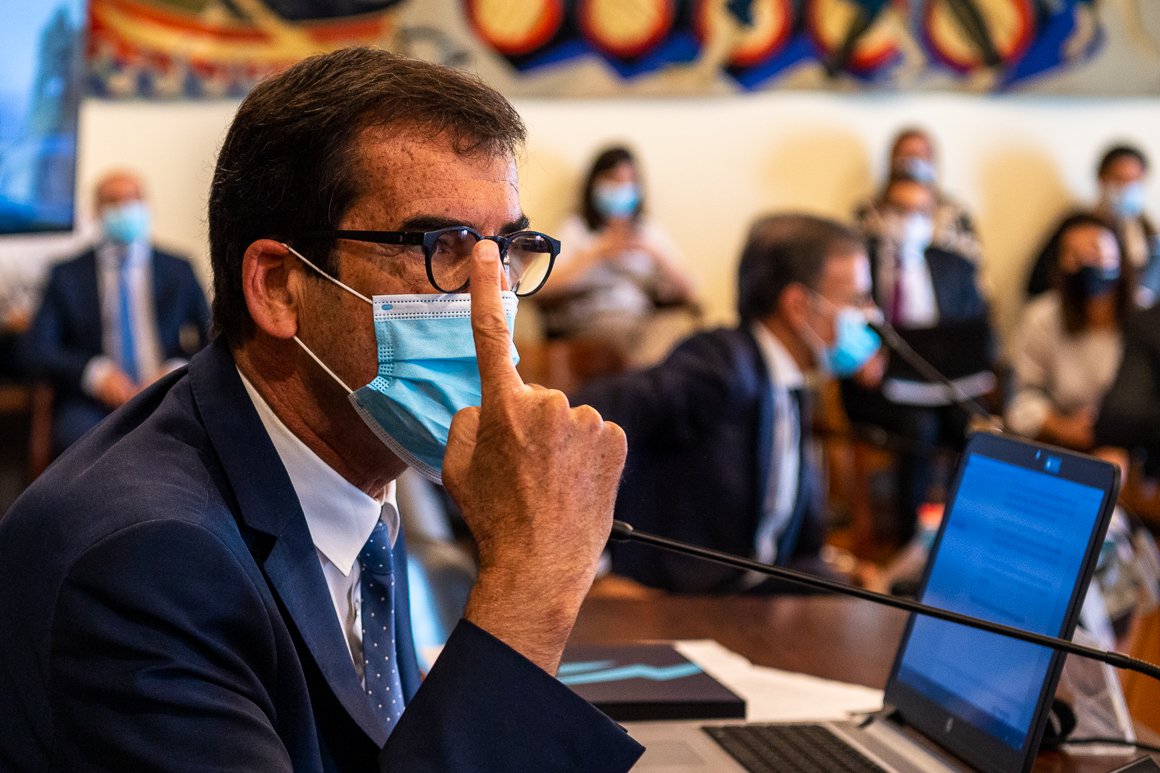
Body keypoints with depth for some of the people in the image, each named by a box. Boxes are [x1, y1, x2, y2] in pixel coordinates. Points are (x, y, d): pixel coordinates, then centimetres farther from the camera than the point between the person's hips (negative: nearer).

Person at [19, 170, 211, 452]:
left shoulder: (179, 271, 16)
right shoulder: (67, 276, 13)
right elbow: (34, 350, 4)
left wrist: (180, 371, -10)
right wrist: (95, 373, -13)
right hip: (91, 406, -1)